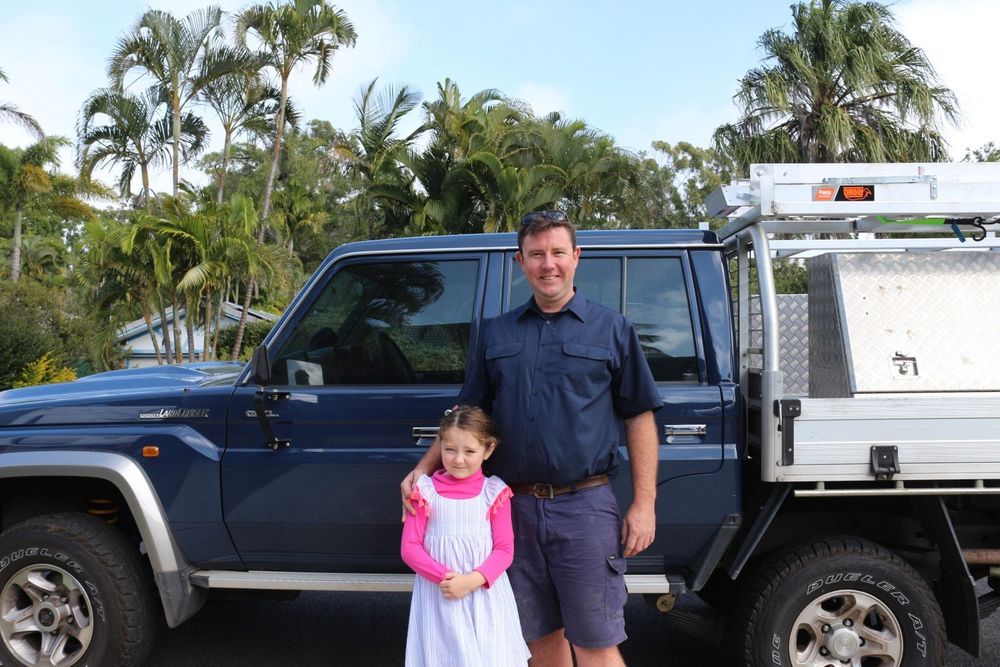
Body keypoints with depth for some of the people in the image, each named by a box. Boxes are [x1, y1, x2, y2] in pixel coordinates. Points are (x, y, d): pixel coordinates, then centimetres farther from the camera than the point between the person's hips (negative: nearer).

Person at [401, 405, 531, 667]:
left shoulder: (494, 492, -3)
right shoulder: (426, 491, -3)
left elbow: (504, 550, -3)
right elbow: (409, 548, -3)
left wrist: (473, 580, -18)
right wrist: (444, 576, -17)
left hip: (484, 595, 0)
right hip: (438, 596, 0)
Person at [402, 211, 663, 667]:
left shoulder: (612, 329, 3)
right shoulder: (496, 333, 11)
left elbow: (639, 418, 2)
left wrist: (643, 504, -5)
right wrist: (423, 468, 2)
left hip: (585, 506, -3)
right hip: (516, 506, 3)